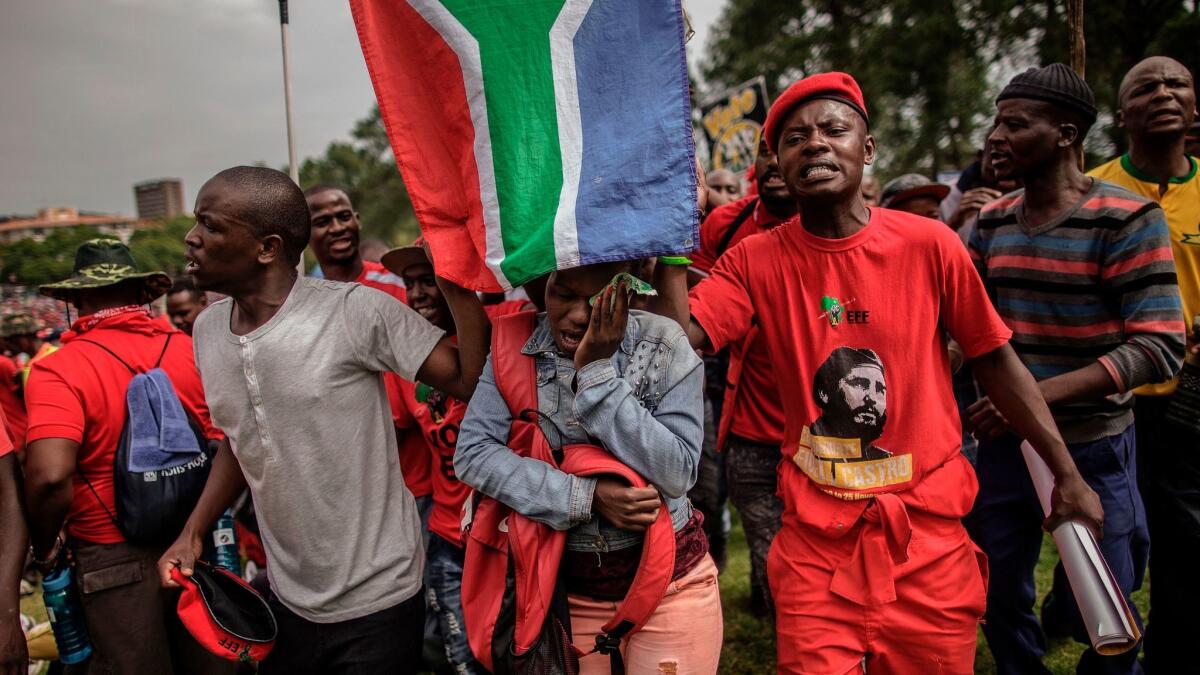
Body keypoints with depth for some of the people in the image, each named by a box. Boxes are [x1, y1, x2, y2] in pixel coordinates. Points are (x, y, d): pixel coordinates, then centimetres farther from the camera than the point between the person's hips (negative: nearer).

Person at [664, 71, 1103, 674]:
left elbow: (993, 359, 2)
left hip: (929, 534, 1)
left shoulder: (930, 245, -6)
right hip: (815, 539, 0)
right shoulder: (756, 261, -3)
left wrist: (1067, 475, 5)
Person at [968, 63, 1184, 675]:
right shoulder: (991, 222, 4)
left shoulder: (1126, 219, -12)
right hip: (1002, 444, 5)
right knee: (998, 605, 17)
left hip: (1091, 449, -4)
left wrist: (1040, 395, -26)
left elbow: (1160, 346, -18)